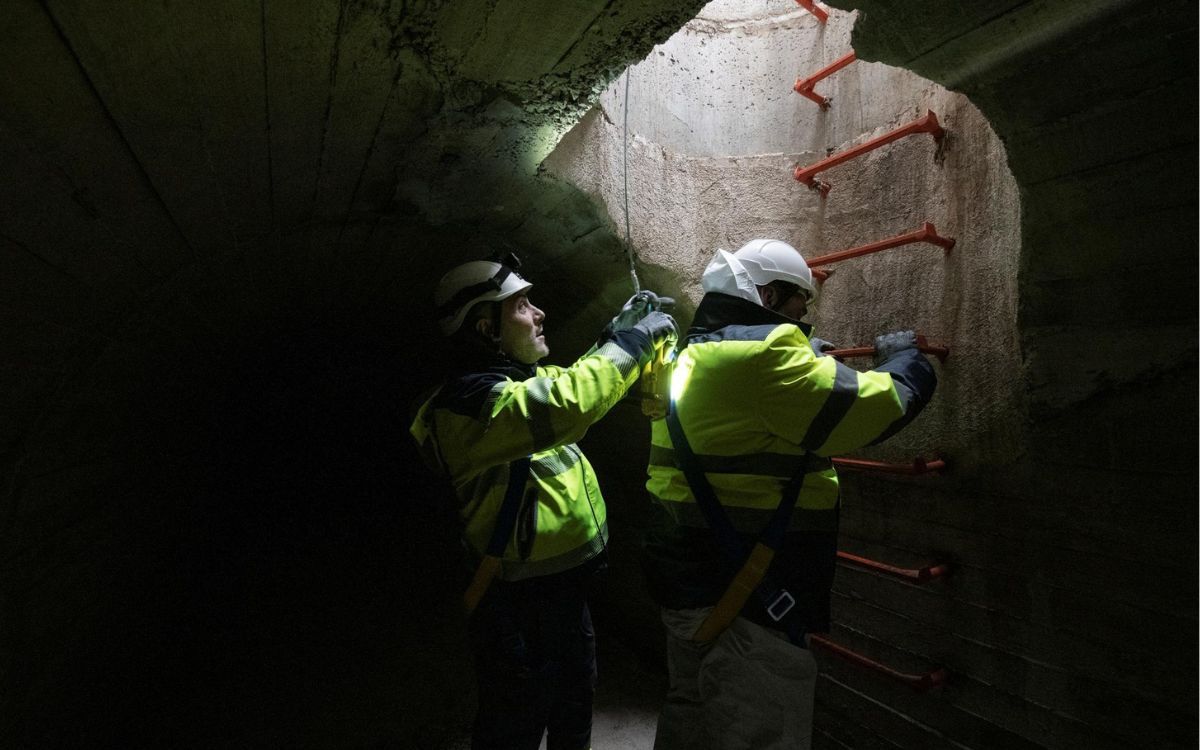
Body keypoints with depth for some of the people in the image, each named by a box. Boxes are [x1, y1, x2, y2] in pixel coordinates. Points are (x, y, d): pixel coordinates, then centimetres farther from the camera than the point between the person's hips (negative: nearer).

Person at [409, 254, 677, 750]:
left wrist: (620, 332, 7)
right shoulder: (470, 400, -25)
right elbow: (566, 406, -42)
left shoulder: (524, 377, 4)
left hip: (564, 585, 9)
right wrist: (633, 341, -27)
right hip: (518, 602, -9)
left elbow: (575, 384, 24)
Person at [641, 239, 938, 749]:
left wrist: (806, 362, 19)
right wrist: (901, 358, 1)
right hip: (748, 598, -10)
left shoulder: (692, 354, 11)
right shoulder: (762, 352, -20)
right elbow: (879, 407, -20)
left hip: (690, 579, 10)